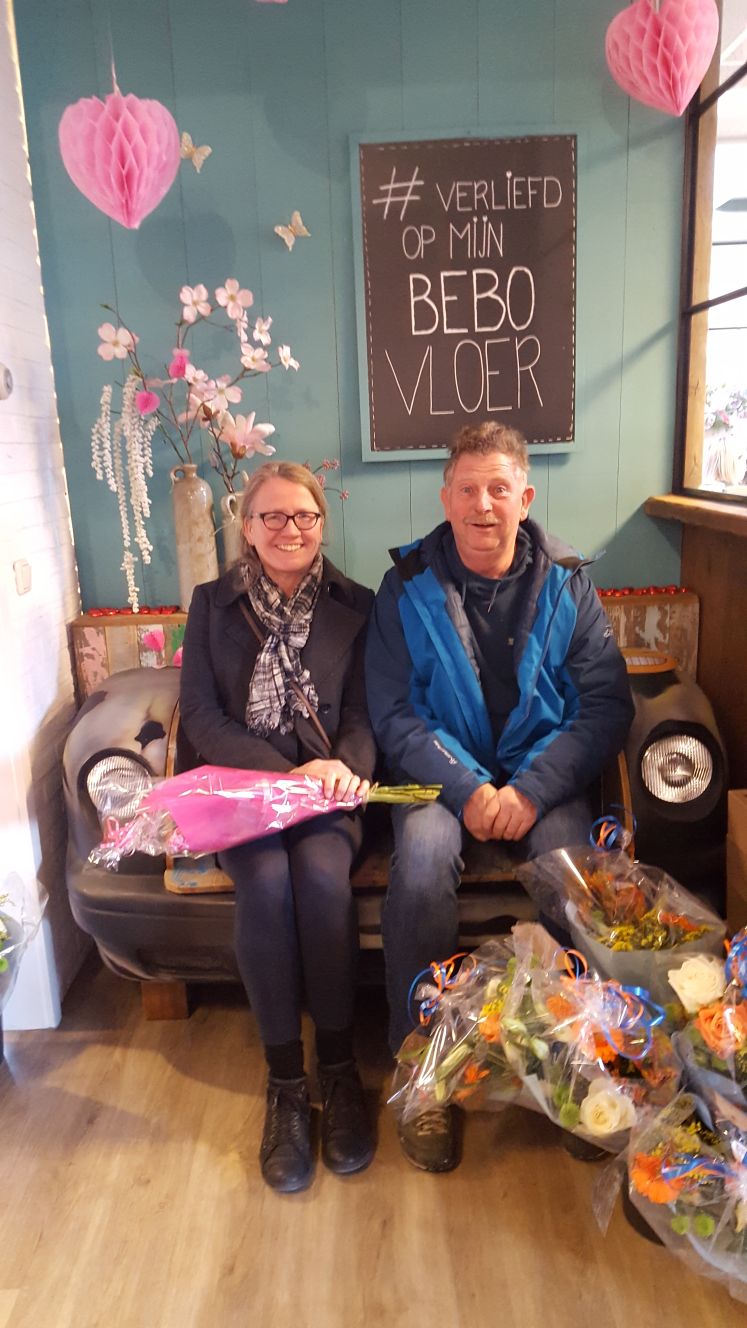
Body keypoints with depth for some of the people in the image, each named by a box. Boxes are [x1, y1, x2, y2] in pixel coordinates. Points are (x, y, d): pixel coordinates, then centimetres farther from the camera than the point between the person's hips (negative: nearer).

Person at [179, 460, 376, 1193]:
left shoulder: (355, 605, 8)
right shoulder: (212, 603, 7)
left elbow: (365, 713, 3)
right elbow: (201, 717, -1)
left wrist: (342, 765, -20)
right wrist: (285, 772, -14)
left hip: (325, 787, 0)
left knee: (322, 875, -30)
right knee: (265, 880, -30)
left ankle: (337, 1065, -11)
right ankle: (285, 1080, -14)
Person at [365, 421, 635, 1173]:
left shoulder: (566, 585, 2)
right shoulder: (408, 587, -1)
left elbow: (606, 704, -2)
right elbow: (393, 714, -5)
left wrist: (532, 790, -17)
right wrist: (467, 788, -19)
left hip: (542, 777, 1)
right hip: (441, 773, 0)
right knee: (421, 871, -30)